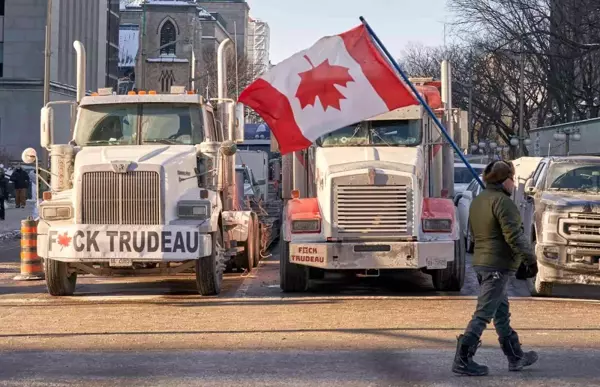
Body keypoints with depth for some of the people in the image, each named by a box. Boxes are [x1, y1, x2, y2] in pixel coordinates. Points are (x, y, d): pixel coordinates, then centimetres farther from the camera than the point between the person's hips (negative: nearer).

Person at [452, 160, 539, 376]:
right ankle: (462, 360, -7)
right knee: (483, 314, -7)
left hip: (481, 262, 10)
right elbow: (514, 235, -21)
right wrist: (530, 259, -14)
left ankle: (516, 358, 26)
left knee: (501, 312, 17)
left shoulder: (477, 201, 14)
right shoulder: (502, 201, -15)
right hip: (498, 266, -10)